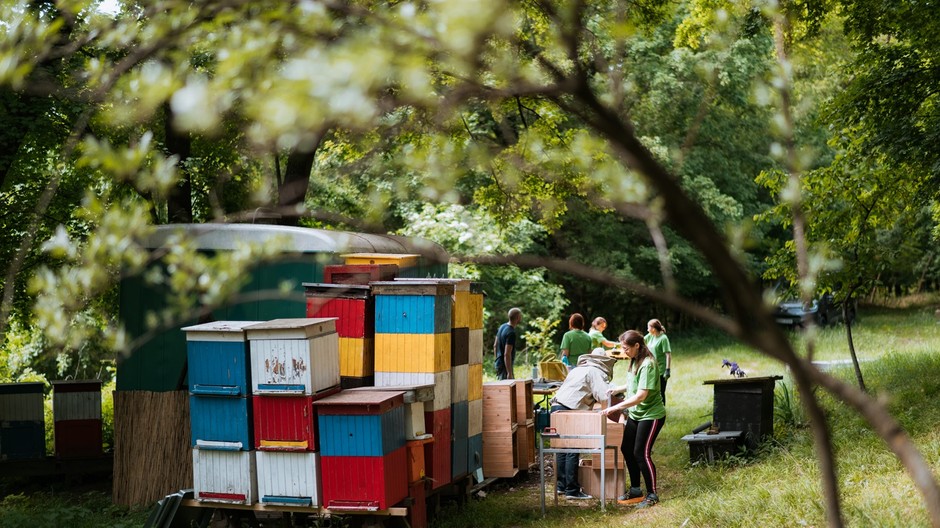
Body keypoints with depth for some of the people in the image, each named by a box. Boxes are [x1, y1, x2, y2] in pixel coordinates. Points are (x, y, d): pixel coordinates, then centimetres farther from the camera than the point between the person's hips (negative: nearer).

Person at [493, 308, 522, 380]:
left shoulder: (502, 327, 7)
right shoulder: (511, 333, -21)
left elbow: (495, 346, 17)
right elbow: (507, 354, -26)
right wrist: (510, 373, -25)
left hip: (499, 363, 10)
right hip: (505, 366, -9)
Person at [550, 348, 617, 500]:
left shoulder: (579, 369, 26)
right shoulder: (595, 372, -1)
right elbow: (603, 395, -12)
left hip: (557, 407, 9)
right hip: (567, 410, -9)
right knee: (572, 451, -7)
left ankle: (562, 485, 20)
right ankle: (572, 490, -8)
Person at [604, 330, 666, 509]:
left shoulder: (647, 365, -24)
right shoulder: (635, 361, 4)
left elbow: (641, 395, -29)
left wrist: (616, 408, -30)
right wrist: (617, 389, 6)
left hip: (651, 415, -9)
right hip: (635, 414, 9)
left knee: (641, 453, -6)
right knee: (627, 449, 12)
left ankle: (652, 495, 8)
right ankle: (635, 490, 26)